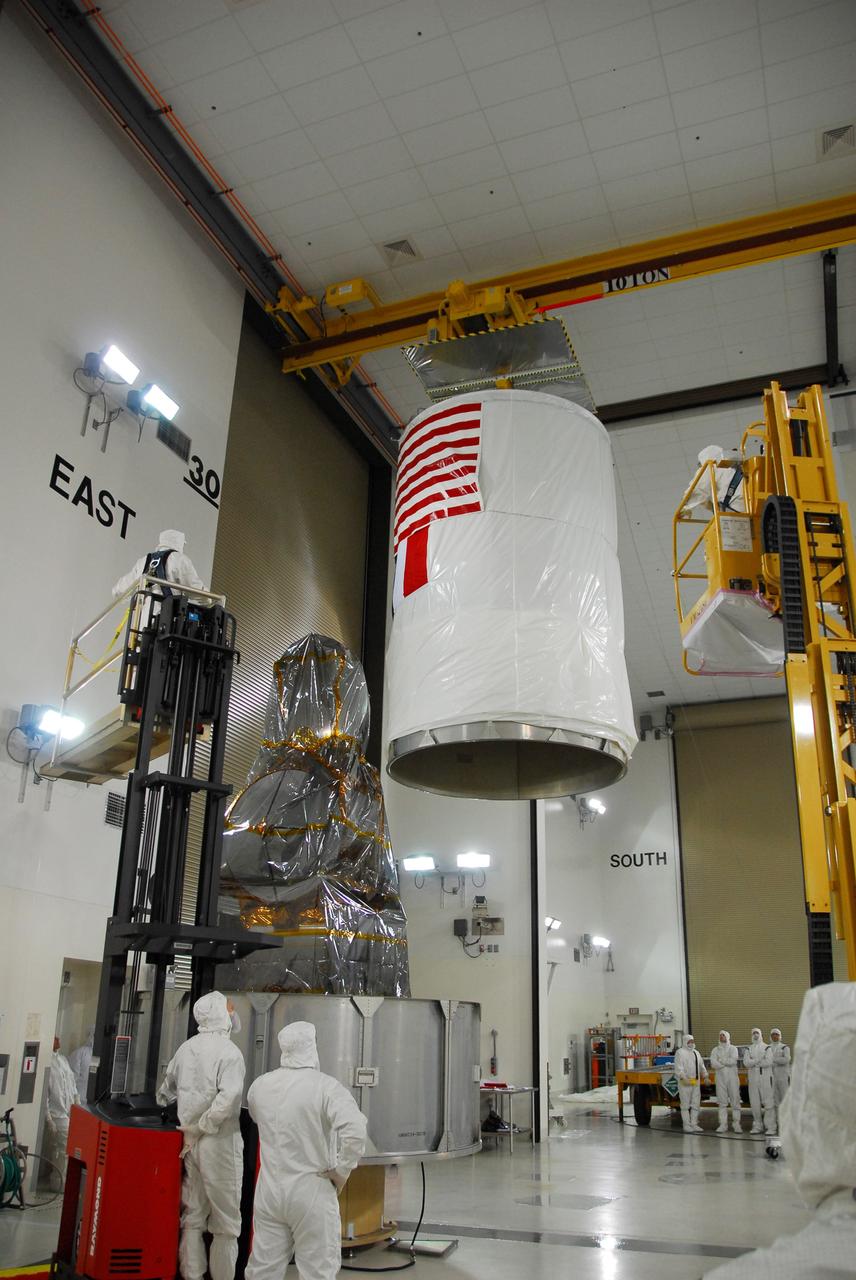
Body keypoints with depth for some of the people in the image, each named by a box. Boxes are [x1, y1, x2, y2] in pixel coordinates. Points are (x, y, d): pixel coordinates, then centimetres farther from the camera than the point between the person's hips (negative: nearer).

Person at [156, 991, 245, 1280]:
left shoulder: (186, 1047, 6)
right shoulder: (228, 1051, -13)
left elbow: (165, 1091, 19)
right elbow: (227, 1099, -26)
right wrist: (200, 1128, -15)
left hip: (190, 1141, 6)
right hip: (219, 1142, -6)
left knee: (193, 1217, 15)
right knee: (226, 1223, 5)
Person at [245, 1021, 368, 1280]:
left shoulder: (259, 1085, -1)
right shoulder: (325, 1086, -17)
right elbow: (355, 1132, -29)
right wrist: (340, 1172, -14)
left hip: (269, 1190, 5)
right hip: (312, 1193, -5)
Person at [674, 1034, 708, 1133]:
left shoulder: (696, 1053, 20)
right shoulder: (680, 1052, -4)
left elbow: (702, 1066, 23)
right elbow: (678, 1067, -13)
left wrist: (705, 1076, 9)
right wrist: (683, 1078, -23)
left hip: (696, 1082, 7)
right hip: (685, 1082, -7)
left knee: (695, 1104, 9)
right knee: (685, 1105, -3)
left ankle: (694, 1124, 17)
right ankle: (686, 1125, 2)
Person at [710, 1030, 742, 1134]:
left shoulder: (733, 1048, 5)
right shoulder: (715, 1050, 10)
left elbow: (733, 1060, -14)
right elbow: (714, 1064, -5)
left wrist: (721, 1060, -6)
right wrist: (728, 1062, -10)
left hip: (732, 1077, -2)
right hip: (720, 1078, 2)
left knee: (735, 1101, -2)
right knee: (722, 1102, 2)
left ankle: (737, 1124, 5)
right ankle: (723, 1125, 5)